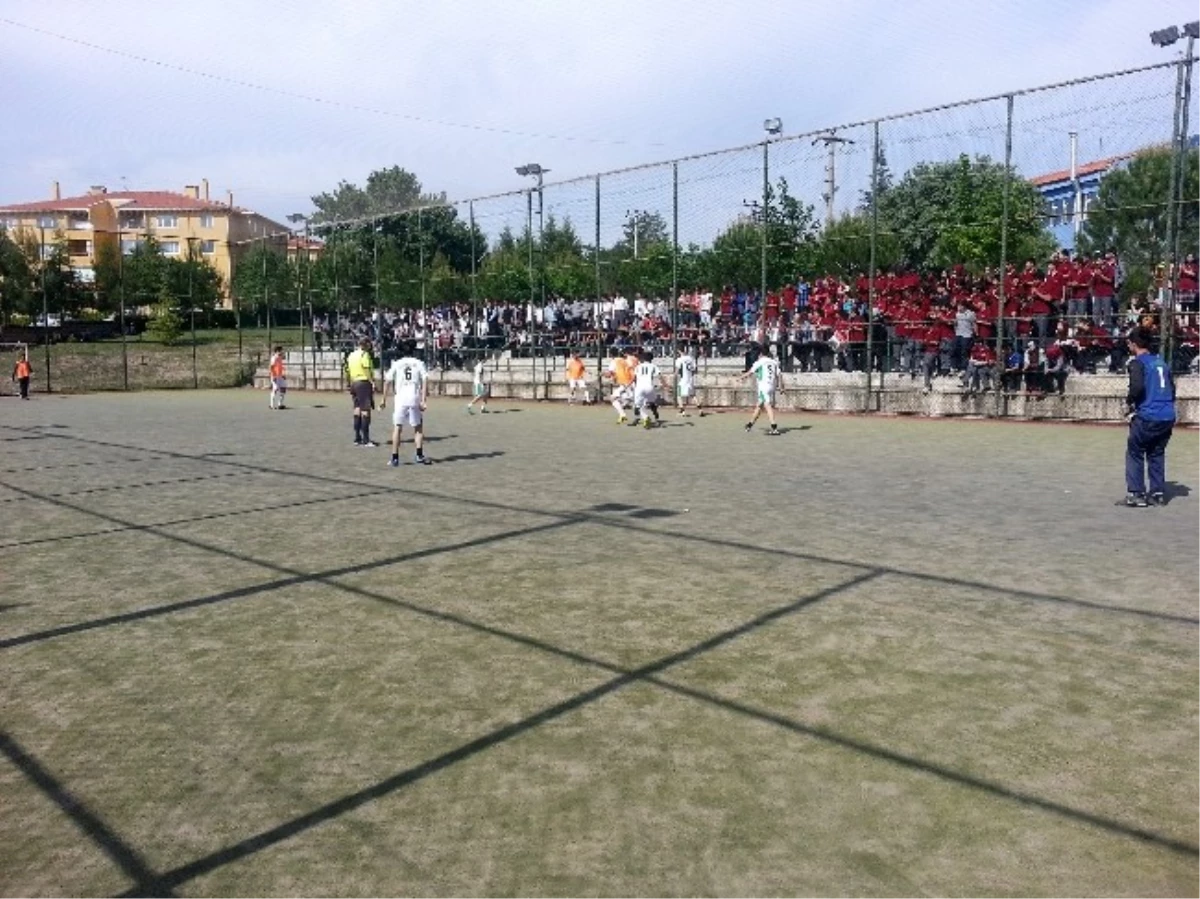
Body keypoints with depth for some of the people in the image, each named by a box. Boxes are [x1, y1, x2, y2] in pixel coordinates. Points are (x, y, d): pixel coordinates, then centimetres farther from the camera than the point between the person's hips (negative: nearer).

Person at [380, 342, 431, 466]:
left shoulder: (396, 364, 7)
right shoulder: (419, 363, 6)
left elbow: (387, 381, 2)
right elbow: (425, 380, -5)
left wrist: (384, 399, 8)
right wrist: (423, 400, -7)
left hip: (400, 399, 0)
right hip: (415, 399, 0)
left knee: (397, 427, 4)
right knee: (418, 427, 11)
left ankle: (395, 458, 1)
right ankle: (419, 455, 4)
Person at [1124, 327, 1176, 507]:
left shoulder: (1137, 362, -5)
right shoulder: (1161, 362, 16)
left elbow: (1137, 386, -20)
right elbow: (1172, 389, 17)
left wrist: (1130, 400, -3)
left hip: (1147, 416, -6)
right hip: (1168, 417, 6)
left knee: (1134, 453, 5)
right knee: (1157, 454, 16)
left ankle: (1136, 494, 2)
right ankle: (1158, 494, 15)